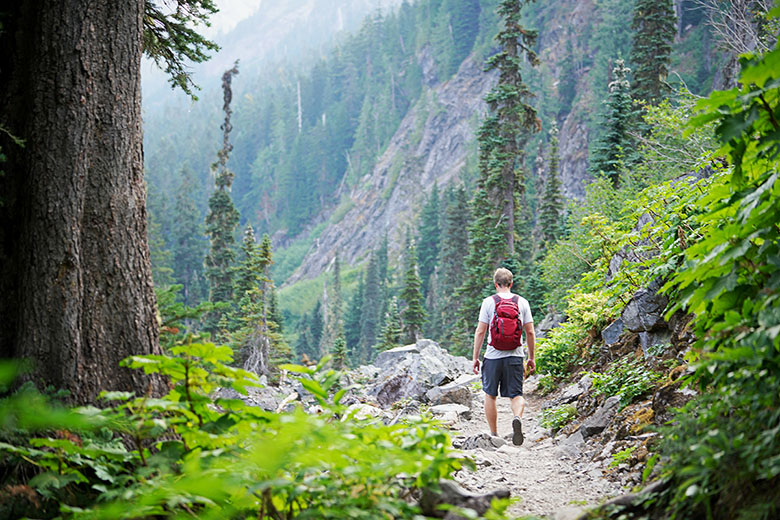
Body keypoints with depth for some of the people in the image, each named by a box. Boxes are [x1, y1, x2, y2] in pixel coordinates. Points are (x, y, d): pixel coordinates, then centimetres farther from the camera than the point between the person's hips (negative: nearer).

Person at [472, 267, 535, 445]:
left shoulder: (488, 302, -2)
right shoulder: (522, 302, 4)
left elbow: (480, 332, -5)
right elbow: (530, 333, 5)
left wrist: (475, 357, 2)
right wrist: (531, 358, 13)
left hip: (493, 356, -1)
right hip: (515, 356, 2)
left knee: (490, 395, 12)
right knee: (516, 394, 7)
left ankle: (493, 435, 15)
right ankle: (518, 417, -25)